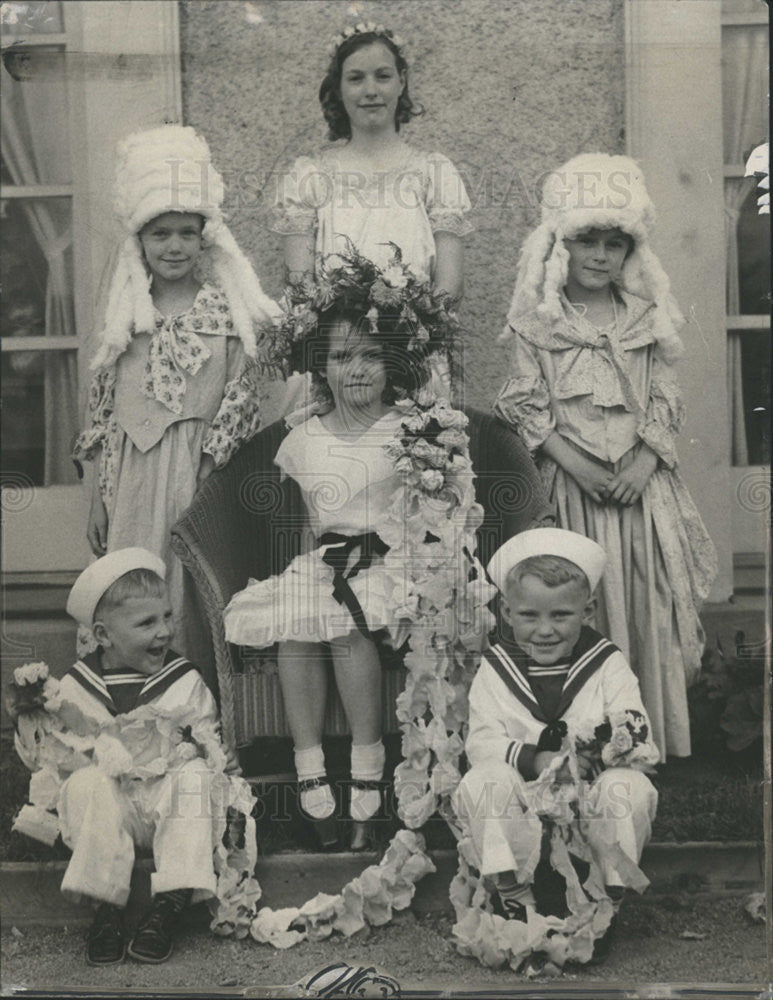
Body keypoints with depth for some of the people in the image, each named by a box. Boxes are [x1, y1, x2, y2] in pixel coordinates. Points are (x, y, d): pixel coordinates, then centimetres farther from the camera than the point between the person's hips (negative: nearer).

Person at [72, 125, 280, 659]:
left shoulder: (232, 308, -1)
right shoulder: (128, 312, 8)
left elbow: (241, 403, -3)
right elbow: (104, 414, 11)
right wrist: (99, 500, 9)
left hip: (200, 475, -3)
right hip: (133, 479, 3)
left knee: (195, 594, 0)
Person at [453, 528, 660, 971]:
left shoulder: (608, 664, 1)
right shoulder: (495, 669, 3)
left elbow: (638, 735, -7)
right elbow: (481, 742, -6)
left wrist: (602, 752, -30)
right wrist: (534, 761, -25)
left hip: (589, 802, 0)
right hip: (522, 806, 1)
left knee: (627, 787, -31)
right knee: (485, 781, -30)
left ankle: (607, 900, -8)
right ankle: (514, 896, -13)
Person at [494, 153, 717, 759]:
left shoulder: (648, 317, 7)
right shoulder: (536, 321, 0)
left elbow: (666, 402, 6)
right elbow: (527, 408, -3)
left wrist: (644, 462, -9)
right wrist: (575, 462, -14)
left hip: (641, 482, 2)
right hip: (570, 483, -2)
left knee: (649, 607, 4)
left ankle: (654, 740, 17)